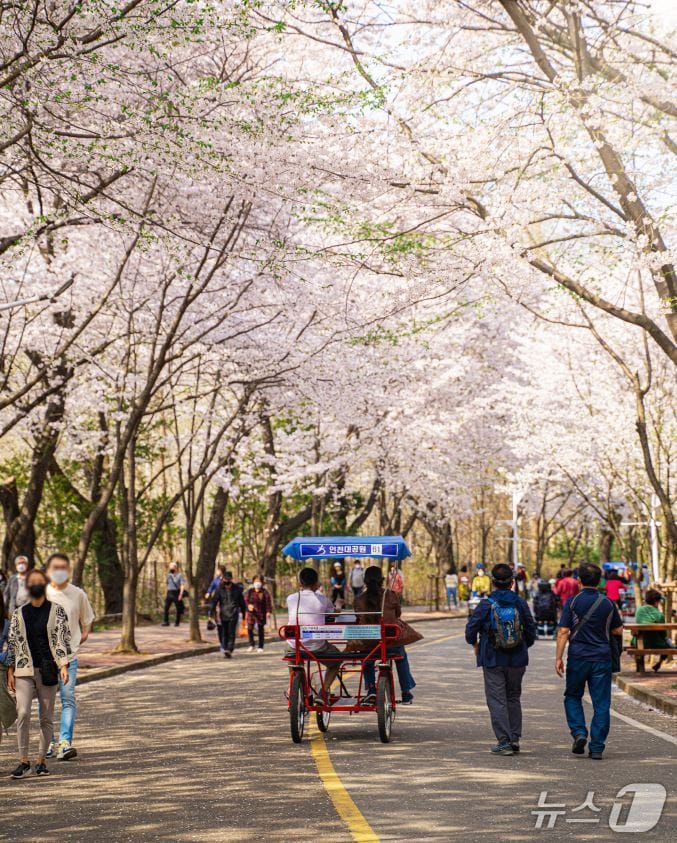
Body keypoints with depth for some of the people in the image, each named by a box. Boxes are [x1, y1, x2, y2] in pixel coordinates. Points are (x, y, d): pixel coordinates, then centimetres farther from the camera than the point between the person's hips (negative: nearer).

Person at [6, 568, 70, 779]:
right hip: (24, 670, 1)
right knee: (22, 713, -13)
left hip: (48, 670, 0)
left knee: (47, 717, 3)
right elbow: (12, 642, 10)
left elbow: (63, 638, -1)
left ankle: (41, 761, 13)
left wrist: (64, 666, -12)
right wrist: (10, 671, 4)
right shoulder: (19, 613, 9)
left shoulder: (56, 610, 4)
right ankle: (23, 761, -7)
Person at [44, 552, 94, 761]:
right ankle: (48, 741, 17)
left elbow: (87, 619, 18)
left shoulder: (78, 594, 4)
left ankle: (65, 742, -14)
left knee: (68, 698, -10)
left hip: (69, 655, 0)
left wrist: (84, 633, 3)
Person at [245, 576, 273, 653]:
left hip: (261, 614, -2)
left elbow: (268, 603, -6)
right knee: (249, 628, -8)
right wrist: (248, 605, -15)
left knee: (261, 630, 3)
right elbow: (246, 600, 6)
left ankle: (260, 647, 13)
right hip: (251, 613, 2)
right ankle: (251, 645, 7)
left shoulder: (265, 592, -2)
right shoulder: (250, 591, 5)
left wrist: (268, 612, -17)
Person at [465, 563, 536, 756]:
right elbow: (531, 630, 3)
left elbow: (471, 628, -9)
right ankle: (515, 738, 15)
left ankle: (504, 741, -4)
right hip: (517, 660, 3)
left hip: (493, 660, -3)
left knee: (497, 699, 2)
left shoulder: (486, 605, -10)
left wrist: (475, 644, 11)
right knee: (514, 697, 17)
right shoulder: (520, 603, -2)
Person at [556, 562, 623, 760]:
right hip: (602, 658, 1)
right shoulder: (608, 603, 2)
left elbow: (563, 632, -9)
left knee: (573, 697, 17)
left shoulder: (572, 602, -5)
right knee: (601, 703, 4)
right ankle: (597, 747, 2)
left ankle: (579, 733, -2)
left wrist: (558, 657, -6)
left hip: (578, 658, -1)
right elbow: (618, 630, 11)